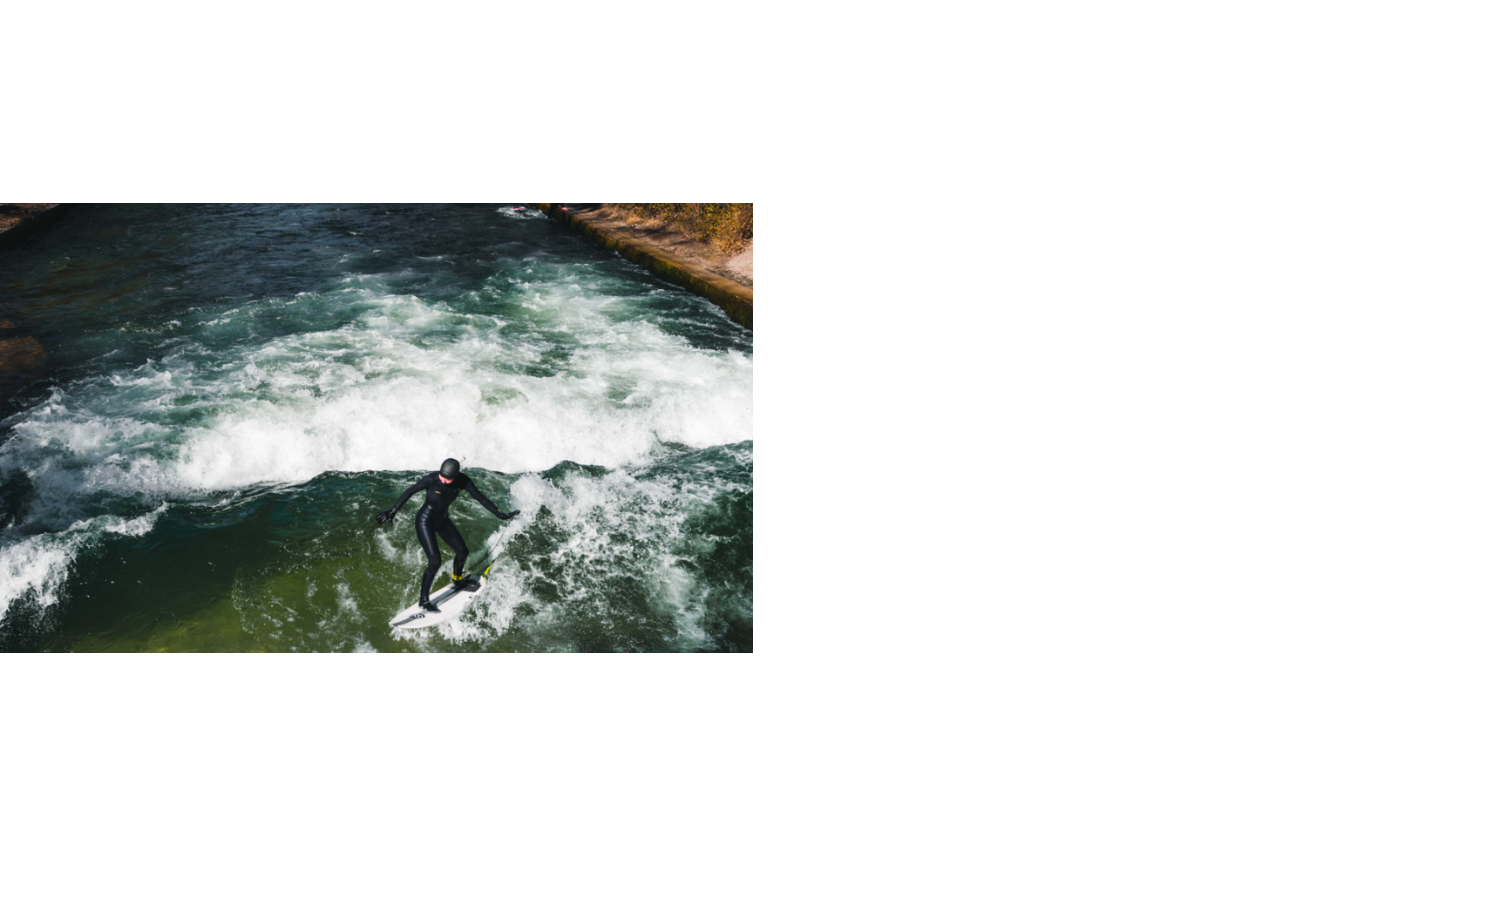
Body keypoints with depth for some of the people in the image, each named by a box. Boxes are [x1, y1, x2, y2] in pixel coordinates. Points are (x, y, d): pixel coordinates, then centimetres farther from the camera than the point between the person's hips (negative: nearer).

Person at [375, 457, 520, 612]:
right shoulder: (431, 479, -28)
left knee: (463, 551, 12)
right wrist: (393, 511, -17)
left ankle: (457, 580, 43)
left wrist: (500, 514, -6)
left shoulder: (463, 481, -17)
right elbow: (410, 492, -17)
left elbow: (480, 497, -8)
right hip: (425, 522, -5)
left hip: (443, 521, 5)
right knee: (435, 562, -15)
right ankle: (423, 600, 2)